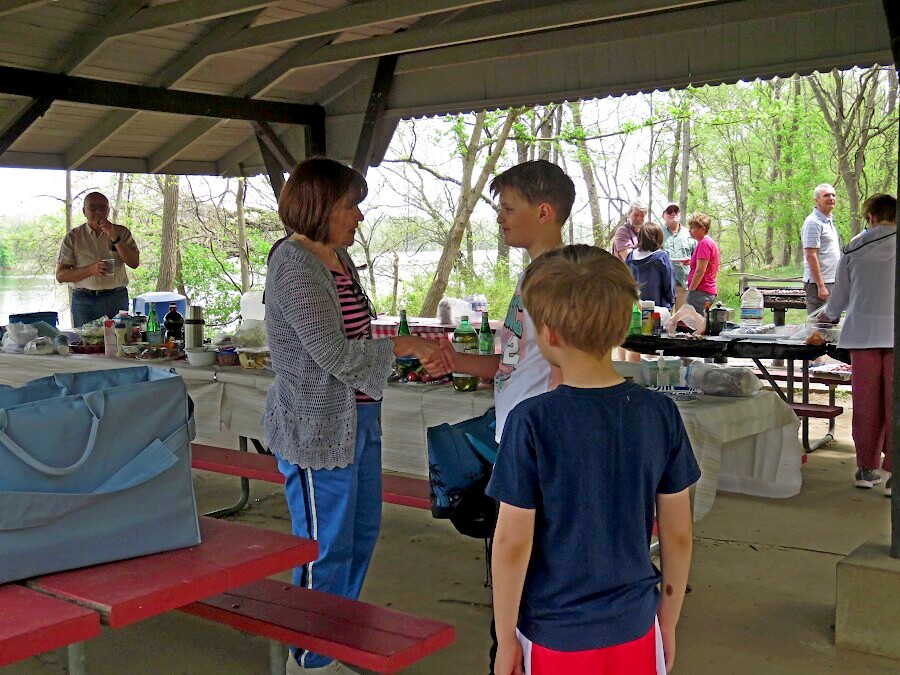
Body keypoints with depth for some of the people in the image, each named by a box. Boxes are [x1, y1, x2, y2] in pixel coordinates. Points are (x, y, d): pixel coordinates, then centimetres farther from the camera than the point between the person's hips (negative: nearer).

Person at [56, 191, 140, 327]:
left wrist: (114, 238, -13)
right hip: (84, 301, -1)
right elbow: (60, 276, -2)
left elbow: (134, 263, -5)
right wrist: (91, 270, -17)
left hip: (117, 299, 1)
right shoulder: (73, 237, 3)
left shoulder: (121, 232, 6)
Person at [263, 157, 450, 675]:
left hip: (358, 418, 10)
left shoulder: (339, 257, 9)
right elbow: (336, 355, -22)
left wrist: (419, 350, 2)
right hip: (318, 428, -9)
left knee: (361, 534, 20)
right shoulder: (295, 267, -19)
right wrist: (404, 347, -13)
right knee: (326, 549, 3)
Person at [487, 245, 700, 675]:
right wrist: (668, 623, 13)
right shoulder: (660, 413, -8)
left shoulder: (532, 422, -18)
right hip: (635, 629, 3)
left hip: (556, 637, -3)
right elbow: (678, 533, -1)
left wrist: (506, 639, -2)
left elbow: (512, 541, -14)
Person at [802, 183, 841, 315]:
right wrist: (821, 286, -21)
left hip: (832, 282, 9)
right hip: (819, 283, -9)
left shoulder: (830, 221, 17)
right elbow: (811, 256, -18)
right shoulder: (813, 222, -12)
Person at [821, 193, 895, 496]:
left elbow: (841, 292, 14)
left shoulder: (855, 246, 5)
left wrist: (830, 313, 35)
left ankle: (866, 469, 16)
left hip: (863, 332, 2)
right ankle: (893, 473, 1)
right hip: (894, 332, -2)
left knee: (866, 403, 8)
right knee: (894, 404, 1)